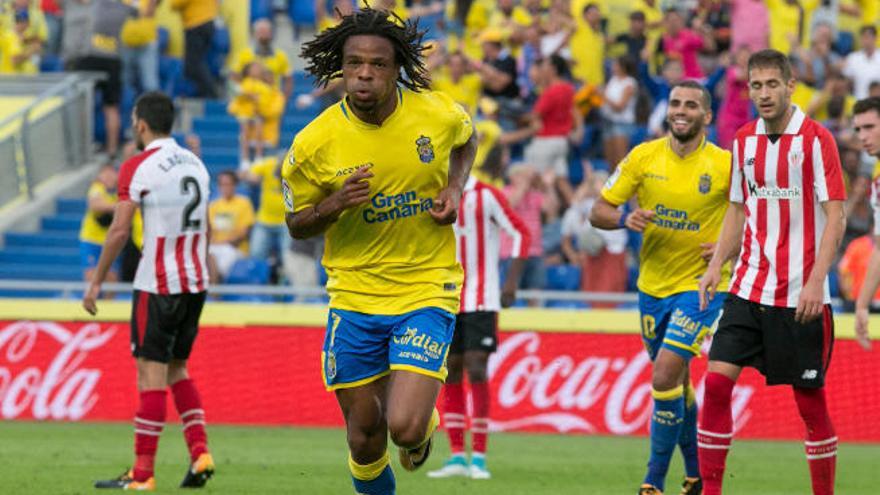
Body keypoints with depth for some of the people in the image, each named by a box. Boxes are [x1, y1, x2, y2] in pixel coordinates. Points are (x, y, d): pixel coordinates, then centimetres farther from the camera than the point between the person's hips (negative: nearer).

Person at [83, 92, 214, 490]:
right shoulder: (195, 164, 11)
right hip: (195, 280, 7)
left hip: (157, 285, -7)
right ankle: (200, 453, 6)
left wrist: (96, 282, -7)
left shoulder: (138, 167, -10)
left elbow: (119, 230, -14)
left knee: (151, 371, -5)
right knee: (177, 368, 17)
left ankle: (142, 473, -4)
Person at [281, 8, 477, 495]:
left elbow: (465, 140, 16)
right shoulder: (314, 143, -12)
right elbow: (297, 225, 3)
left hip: (426, 291, -1)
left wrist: (455, 187, -4)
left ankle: (426, 423, 22)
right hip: (354, 294, 1)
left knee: (404, 427, -16)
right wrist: (334, 205, -19)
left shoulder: (439, 114, -10)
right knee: (364, 433, 6)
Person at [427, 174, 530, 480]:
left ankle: (479, 458, -8)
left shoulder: (486, 196, -6)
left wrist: (511, 282, -12)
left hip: (480, 302, -5)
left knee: (476, 369, -12)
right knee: (450, 373, 3)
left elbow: (521, 234, -4)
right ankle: (457, 457, 7)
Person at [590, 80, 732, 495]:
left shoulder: (725, 165, -10)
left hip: (700, 285, -4)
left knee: (666, 375, -17)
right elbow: (598, 211, 1)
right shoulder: (643, 157, -2)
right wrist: (624, 218, -20)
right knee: (676, 382, 15)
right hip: (653, 285, 4)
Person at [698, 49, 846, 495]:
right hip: (748, 288, 5)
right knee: (716, 381, -6)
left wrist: (816, 280, -19)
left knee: (809, 399, 0)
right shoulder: (744, 140, 10)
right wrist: (716, 266, 7)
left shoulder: (815, 139, -7)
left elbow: (836, 216, -10)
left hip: (800, 296, -5)